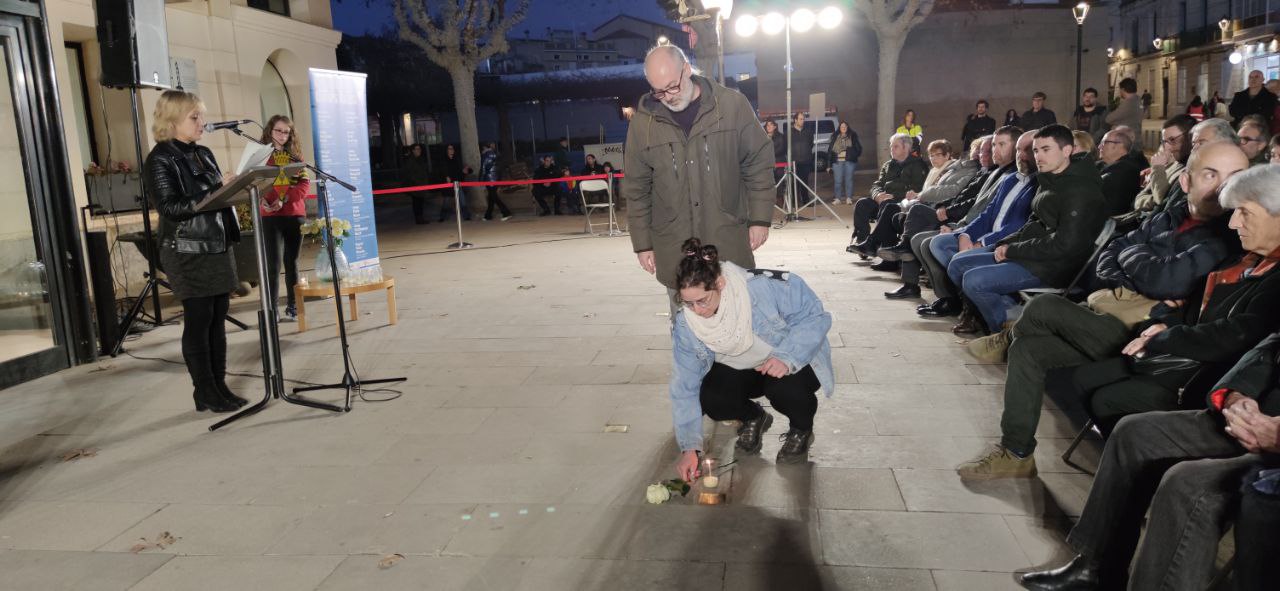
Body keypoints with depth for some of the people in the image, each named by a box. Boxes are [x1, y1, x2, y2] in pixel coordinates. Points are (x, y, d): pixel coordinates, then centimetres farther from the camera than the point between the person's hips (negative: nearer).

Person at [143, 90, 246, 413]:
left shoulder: (203, 154, 14)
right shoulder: (159, 160, -8)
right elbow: (171, 208, -18)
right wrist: (217, 189, -22)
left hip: (218, 248, 7)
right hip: (188, 253, -7)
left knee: (218, 318, 8)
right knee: (198, 320, -2)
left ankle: (219, 385, 15)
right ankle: (204, 392, 7)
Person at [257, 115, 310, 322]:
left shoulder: (295, 155, 12)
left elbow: (304, 183, 2)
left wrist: (284, 199, -14)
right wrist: (263, 199, -26)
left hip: (295, 213, 3)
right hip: (271, 215, -3)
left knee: (292, 261, 7)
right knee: (273, 262, -10)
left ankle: (292, 306, 14)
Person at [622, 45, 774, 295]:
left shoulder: (732, 105, -3)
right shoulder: (643, 121, 1)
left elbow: (758, 163, 4)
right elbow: (636, 189, 7)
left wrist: (760, 219, 0)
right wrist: (643, 244, 7)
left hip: (729, 239, -1)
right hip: (674, 248, 1)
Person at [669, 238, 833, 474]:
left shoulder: (765, 286, -32)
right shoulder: (685, 323, -20)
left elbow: (815, 316, -22)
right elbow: (685, 385, -16)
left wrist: (788, 357, -36)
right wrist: (689, 447, -22)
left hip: (793, 362, -3)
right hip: (738, 370, 3)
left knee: (784, 388, -35)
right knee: (709, 397, -25)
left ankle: (802, 430, 3)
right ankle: (754, 418, 11)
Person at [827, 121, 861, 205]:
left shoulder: (853, 136, 7)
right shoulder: (835, 137, 11)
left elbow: (858, 147, 8)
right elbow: (830, 149, 9)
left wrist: (855, 155, -5)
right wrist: (829, 160, 2)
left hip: (849, 161, -1)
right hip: (837, 161, 1)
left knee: (848, 179, 2)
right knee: (838, 180, 1)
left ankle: (849, 198, 7)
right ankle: (837, 198, 7)